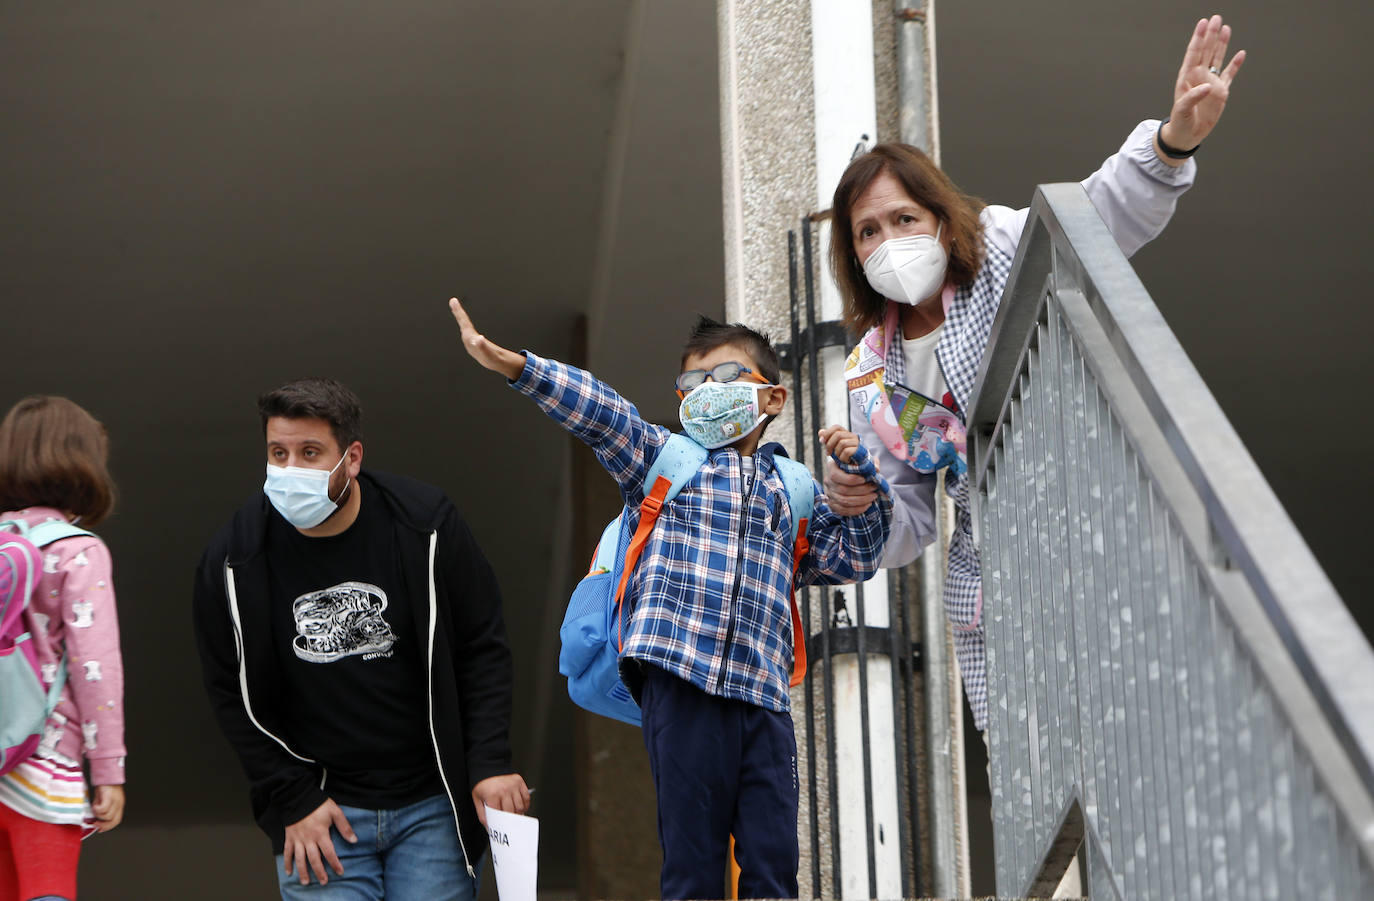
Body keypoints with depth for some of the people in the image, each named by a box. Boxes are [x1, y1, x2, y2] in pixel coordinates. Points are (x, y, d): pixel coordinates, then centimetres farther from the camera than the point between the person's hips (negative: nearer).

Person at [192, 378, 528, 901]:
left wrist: (490, 763, -6)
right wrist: (294, 800, -3)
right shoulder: (234, 559, -6)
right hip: (321, 815, 0)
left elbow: (483, 650, 1)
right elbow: (234, 696, 2)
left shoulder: (426, 526, -7)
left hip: (432, 805, 0)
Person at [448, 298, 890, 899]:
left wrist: (859, 477, 10)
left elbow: (854, 558, 23)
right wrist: (515, 366, -11)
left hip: (763, 695, 3)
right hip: (681, 681, -3)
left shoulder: (791, 493, 23)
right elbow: (603, 415, 2)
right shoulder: (664, 459, 16)